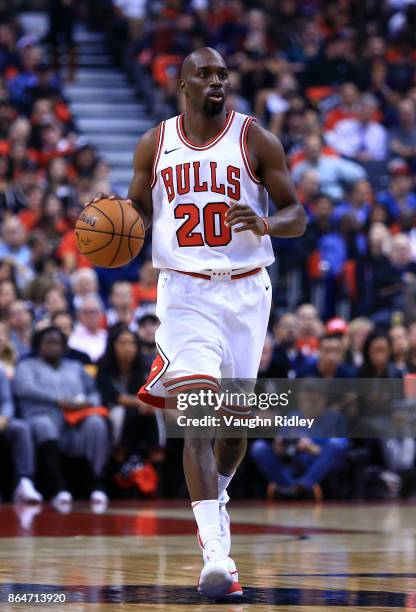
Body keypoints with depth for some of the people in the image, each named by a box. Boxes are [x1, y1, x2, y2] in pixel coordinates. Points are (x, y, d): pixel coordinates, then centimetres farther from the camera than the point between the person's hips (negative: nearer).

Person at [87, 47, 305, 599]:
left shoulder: (256, 140, 0)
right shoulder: (155, 144, 5)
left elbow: (297, 215, 0)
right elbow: (138, 209, 17)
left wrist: (265, 224, -22)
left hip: (244, 290, 1)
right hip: (184, 291, -1)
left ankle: (215, 495, 45)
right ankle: (217, 557, -21)